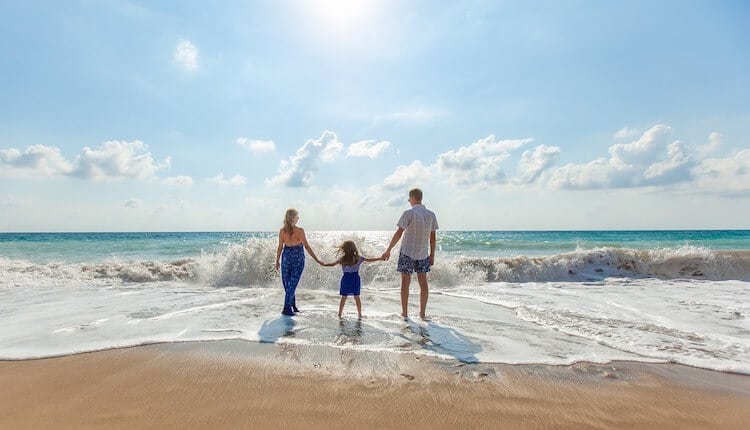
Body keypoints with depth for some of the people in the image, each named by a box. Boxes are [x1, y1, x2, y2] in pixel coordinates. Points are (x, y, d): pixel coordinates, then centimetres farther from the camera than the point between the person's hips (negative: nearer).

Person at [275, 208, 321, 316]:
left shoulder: (282, 231, -4)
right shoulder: (300, 230, -13)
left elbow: (280, 247, -1)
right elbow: (307, 246, -13)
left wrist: (277, 261, 11)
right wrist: (316, 259, -8)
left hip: (287, 256, 3)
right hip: (298, 257, -3)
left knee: (287, 283, 16)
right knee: (292, 283, 3)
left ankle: (292, 306, 25)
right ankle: (287, 308, 3)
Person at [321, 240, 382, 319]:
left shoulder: (342, 259, -6)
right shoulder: (358, 258, -3)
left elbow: (332, 264, 0)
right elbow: (369, 260, 1)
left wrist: (324, 264, 15)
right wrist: (380, 258, 9)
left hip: (346, 279, 0)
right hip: (355, 279, 0)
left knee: (343, 297, 8)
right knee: (357, 297, 8)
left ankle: (340, 314, 13)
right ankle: (360, 314, 13)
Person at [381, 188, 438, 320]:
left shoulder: (408, 213, -12)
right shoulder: (431, 215, 2)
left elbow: (398, 233, -14)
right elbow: (432, 237, 4)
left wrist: (388, 250, -7)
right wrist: (432, 255, 11)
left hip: (407, 252, -4)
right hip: (423, 254, 4)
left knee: (405, 282, 5)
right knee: (423, 282, 10)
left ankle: (404, 313, 13)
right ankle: (422, 313, 14)